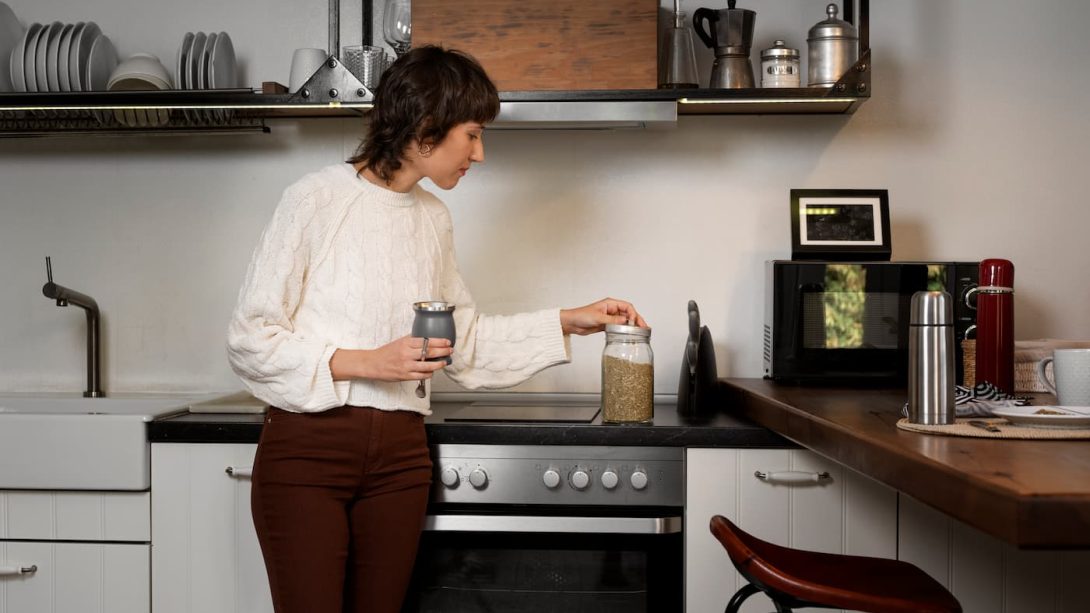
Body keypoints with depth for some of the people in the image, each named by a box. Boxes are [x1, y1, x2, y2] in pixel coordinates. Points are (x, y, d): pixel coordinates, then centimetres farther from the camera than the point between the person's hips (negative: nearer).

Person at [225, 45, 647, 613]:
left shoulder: (433, 216, 10)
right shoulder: (317, 198, -9)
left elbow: (463, 336, 20)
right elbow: (249, 338, -9)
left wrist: (570, 321, 15)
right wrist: (363, 363, -17)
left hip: (398, 455, 5)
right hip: (307, 445, -5)